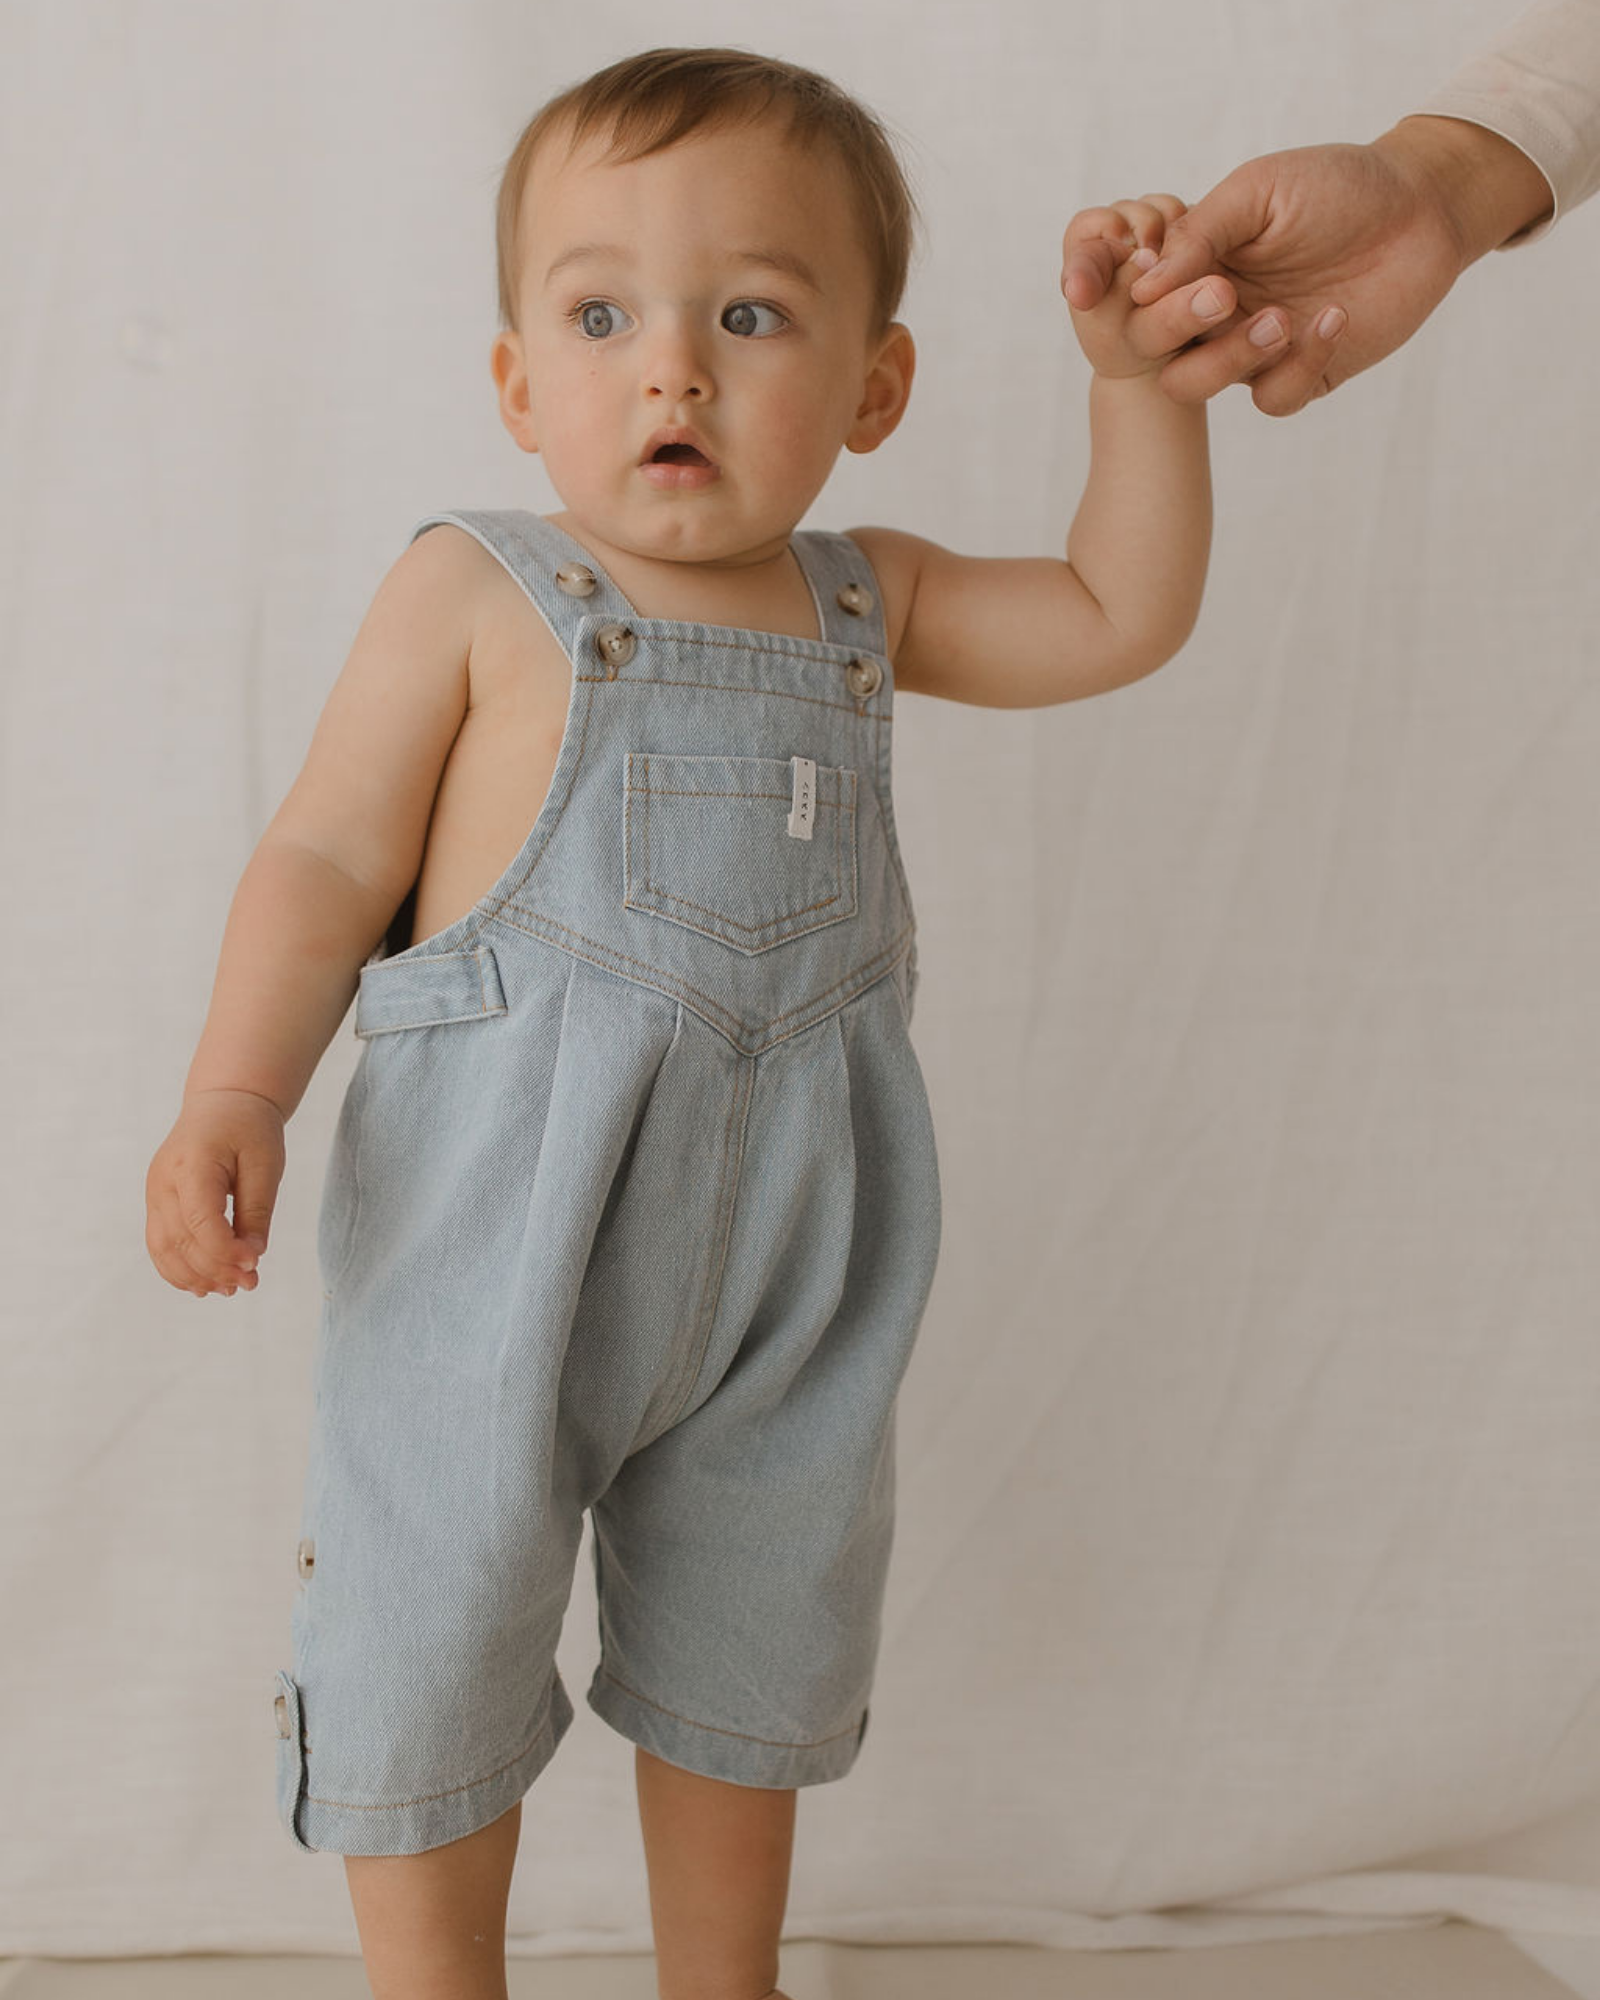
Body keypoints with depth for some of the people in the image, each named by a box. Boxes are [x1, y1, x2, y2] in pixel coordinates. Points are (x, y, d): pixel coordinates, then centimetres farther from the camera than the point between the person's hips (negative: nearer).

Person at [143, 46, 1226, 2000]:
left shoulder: (865, 601, 6)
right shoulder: (474, 594, -8)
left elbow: (1120, 613, 13)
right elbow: (328, 858, -9)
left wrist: (1133, 370, 3)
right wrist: (235, 1090, -22)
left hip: (783, 1255, 5)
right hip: (495, 1234, -4)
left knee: (754, 1639, 20)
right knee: (437, 1636, 7)